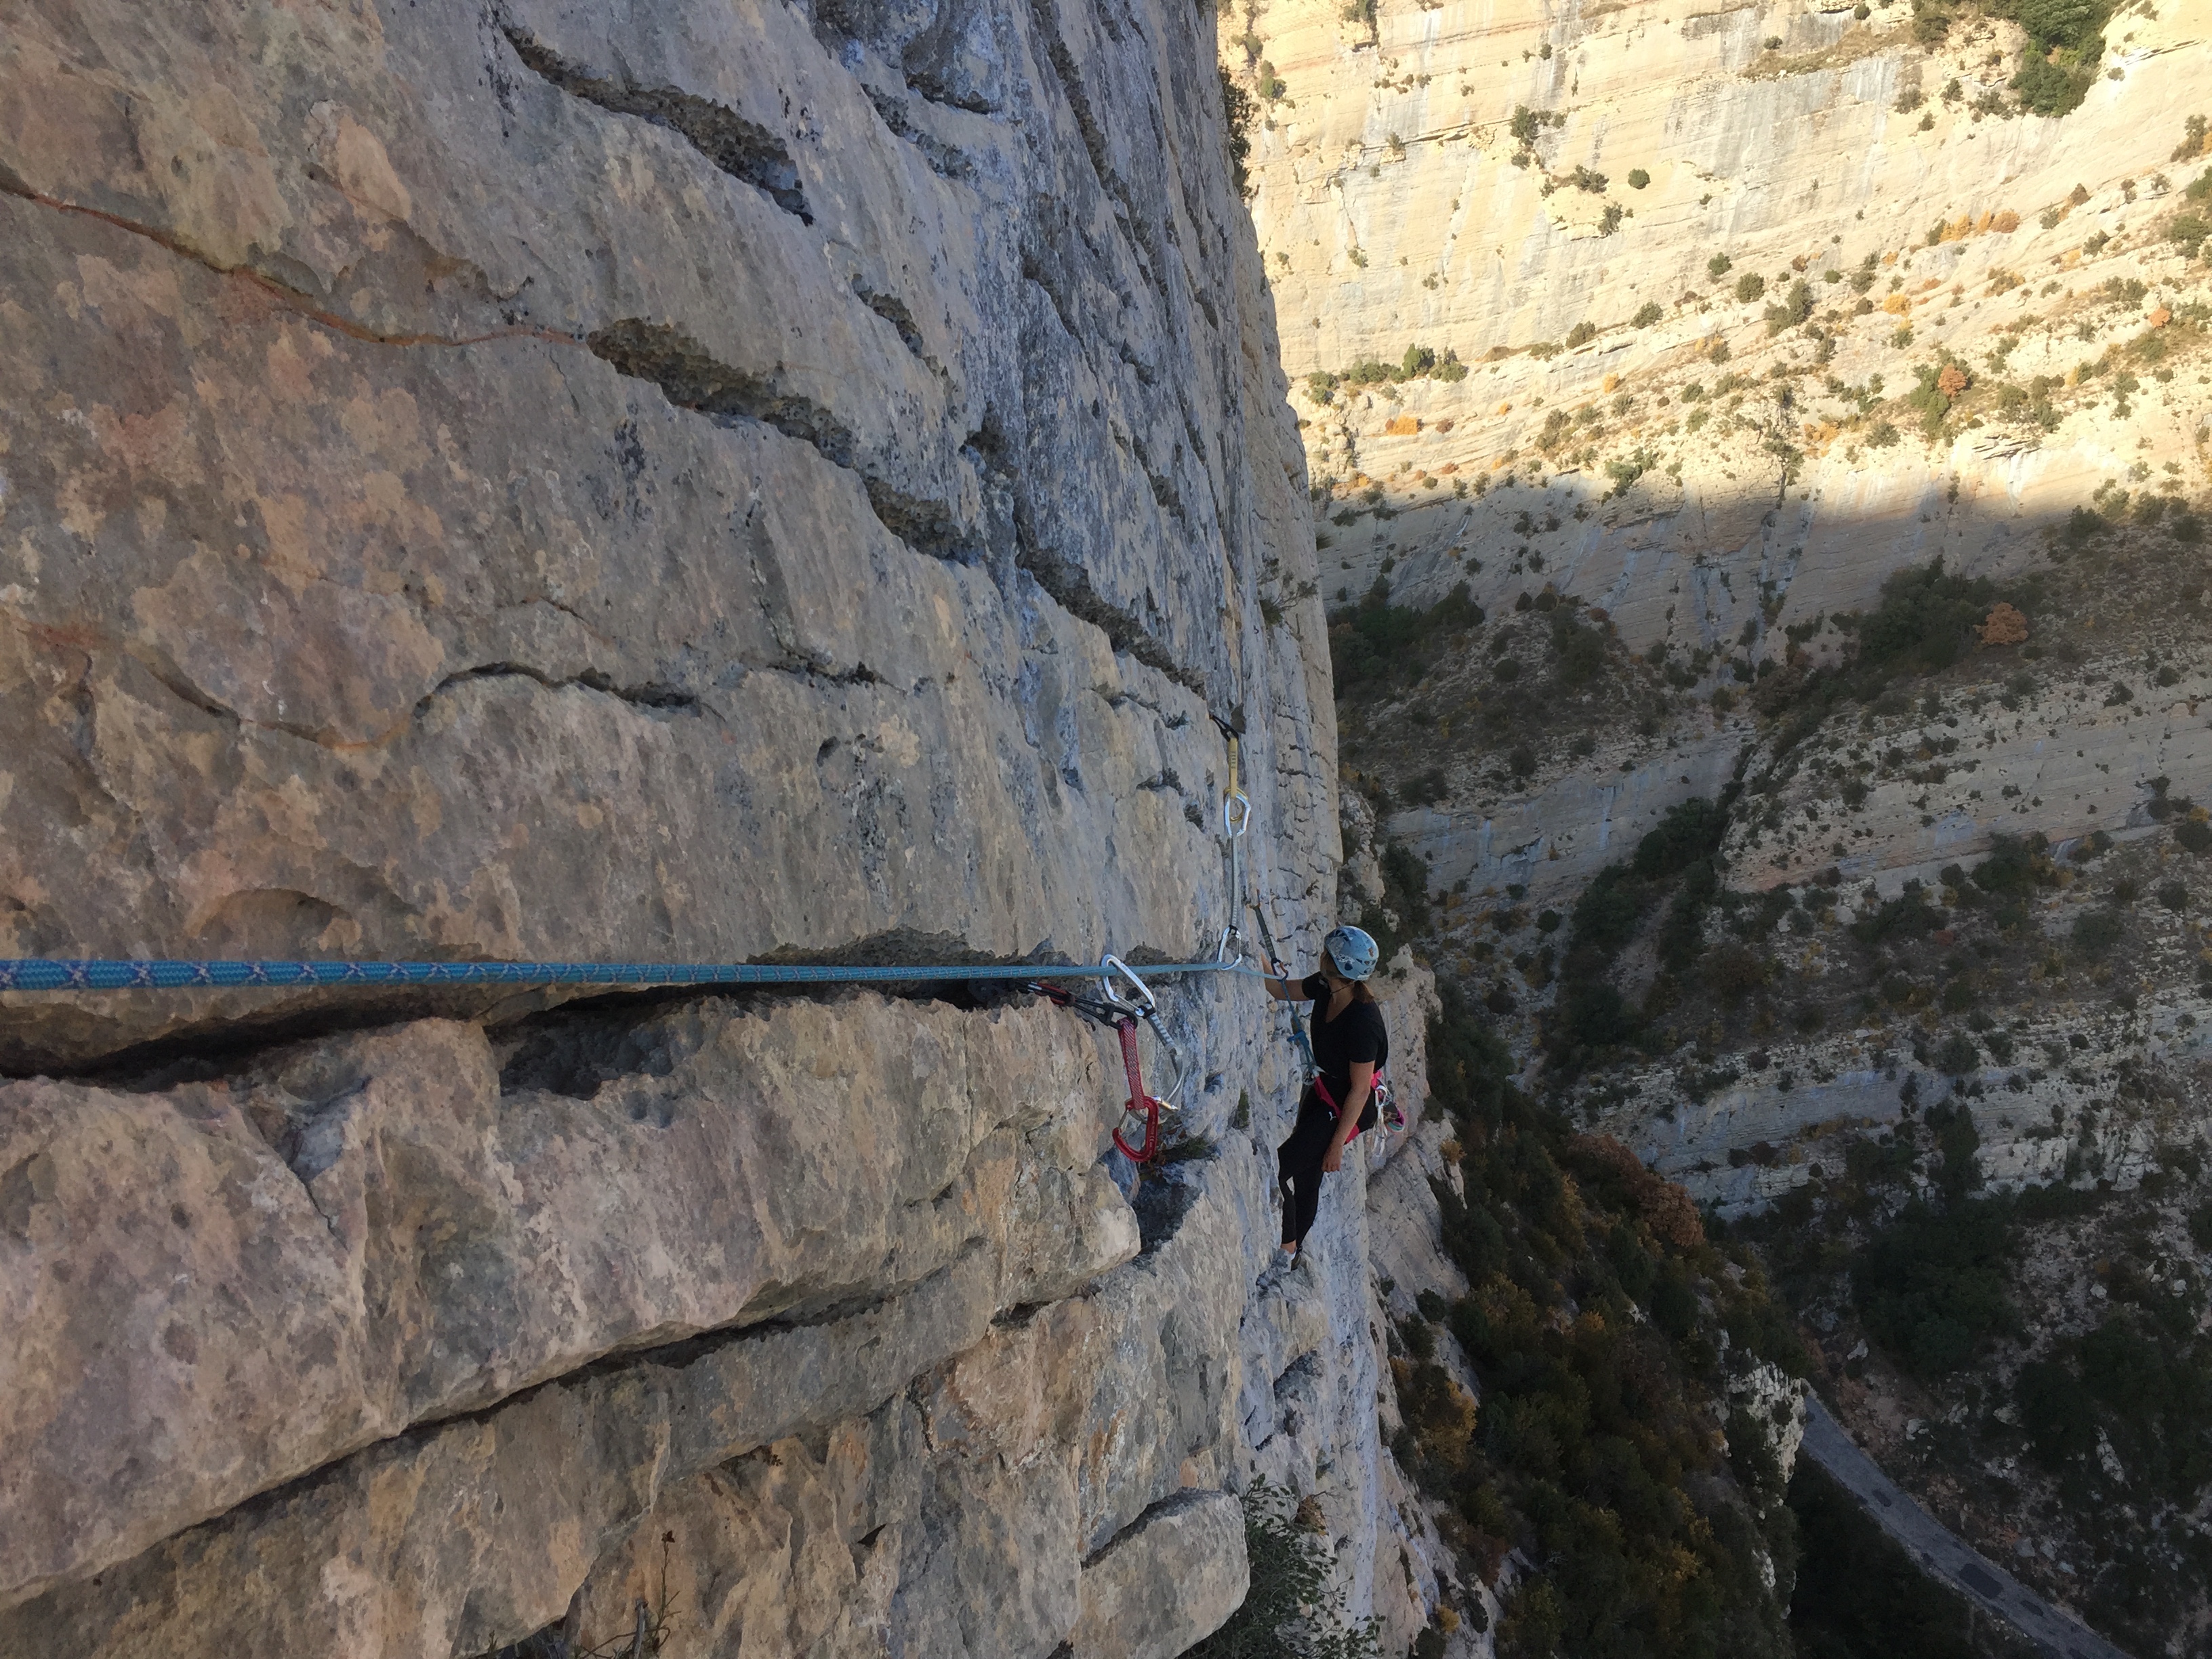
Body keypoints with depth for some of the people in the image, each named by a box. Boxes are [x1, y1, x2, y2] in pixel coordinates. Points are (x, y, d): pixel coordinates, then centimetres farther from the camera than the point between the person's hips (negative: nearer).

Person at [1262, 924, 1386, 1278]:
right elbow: (1280, 990, 7)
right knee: (1306, 1177, 19)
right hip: (1323, 1089, 8)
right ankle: (1294, 1250, 38)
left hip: (1347, 1107, -8)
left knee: (1278, 1168, -11)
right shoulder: (1325, 987, -12)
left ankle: (1285, 1248, 10)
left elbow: (1360, 1090, -25)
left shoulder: (1362, 1022, -33)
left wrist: (1337, 1143, -18)